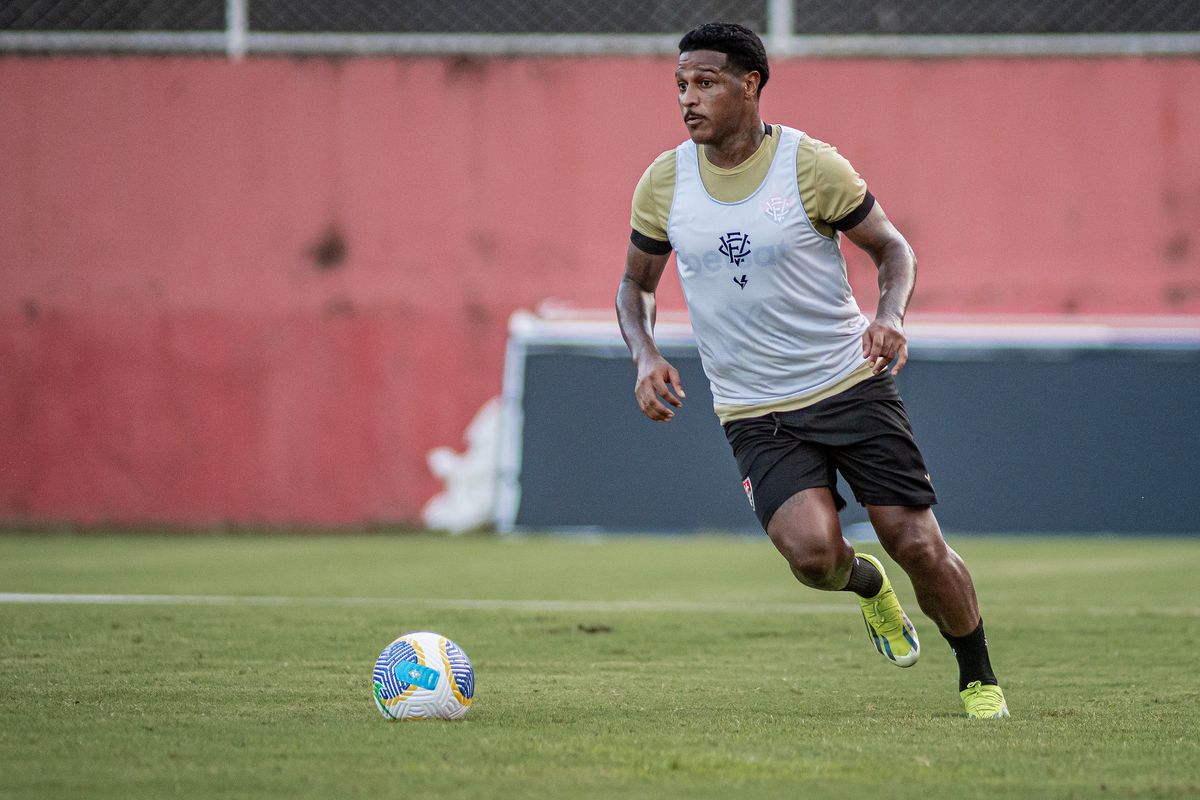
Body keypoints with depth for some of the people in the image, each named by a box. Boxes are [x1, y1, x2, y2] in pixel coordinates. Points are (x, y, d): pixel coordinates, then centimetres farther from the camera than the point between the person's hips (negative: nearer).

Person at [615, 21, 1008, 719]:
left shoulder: (810, 165, -9)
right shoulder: (663, 184, 0)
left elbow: (893, 248, 2)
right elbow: (636, 283, 15)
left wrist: (891, 315, -19)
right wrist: (645, 355, -4)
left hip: (853, 384, -1)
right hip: (755, 416, 1)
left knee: (917, 544, -6)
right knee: (813, 552, -22)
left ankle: (979, 678, 20)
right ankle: (866, 583, 17)